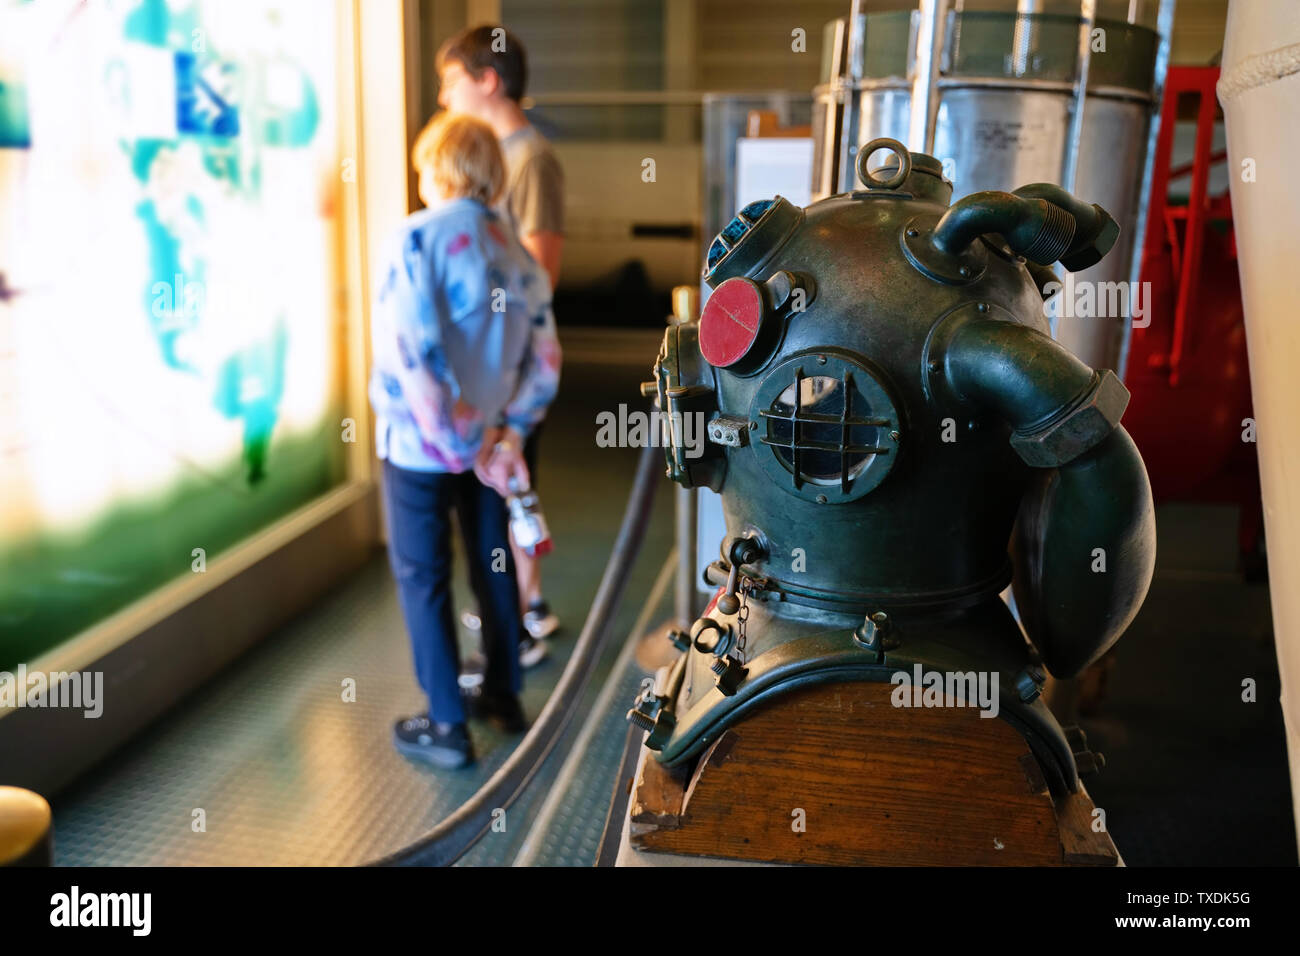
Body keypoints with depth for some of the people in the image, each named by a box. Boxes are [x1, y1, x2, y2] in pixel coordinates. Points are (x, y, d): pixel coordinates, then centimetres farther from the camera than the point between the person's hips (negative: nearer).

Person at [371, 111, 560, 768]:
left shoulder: (415, 239, -15)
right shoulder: (516, 251, 2)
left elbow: (407, 352, -24)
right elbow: (545, 358, 0)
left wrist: (457, 442, -18)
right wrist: (509, 432, -3)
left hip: (420, 442, -5)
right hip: (490, 438, 6)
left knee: (421, 574, 7)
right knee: (492, 562, 18)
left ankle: (447, 726, 14)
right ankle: (504, 696, 32)